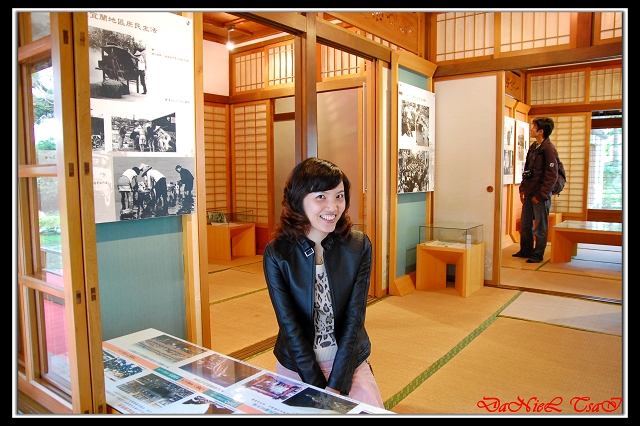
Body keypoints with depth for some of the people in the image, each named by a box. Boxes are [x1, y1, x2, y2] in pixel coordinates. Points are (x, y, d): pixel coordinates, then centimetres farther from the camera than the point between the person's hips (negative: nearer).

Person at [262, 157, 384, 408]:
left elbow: (354, 320, -12)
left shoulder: (359, 246, -11)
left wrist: (336, 386, -17)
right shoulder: (276, 253, -13)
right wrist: (318, 387, -15)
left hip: (349, 361, 1)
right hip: (296, 366, 0)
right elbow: (290, 326, -13)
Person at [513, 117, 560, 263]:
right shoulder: (533, 147, 11)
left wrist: (540, 195, -16)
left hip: (541, 195, -8)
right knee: (525, 224, 15)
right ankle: (526, 251, 29)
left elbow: (552, 175, -16)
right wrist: (523, 188, 10)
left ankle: (538, 255, 14)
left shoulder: (549, 149, -13)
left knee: (540, 227, 4)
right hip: (529, 193, 8)